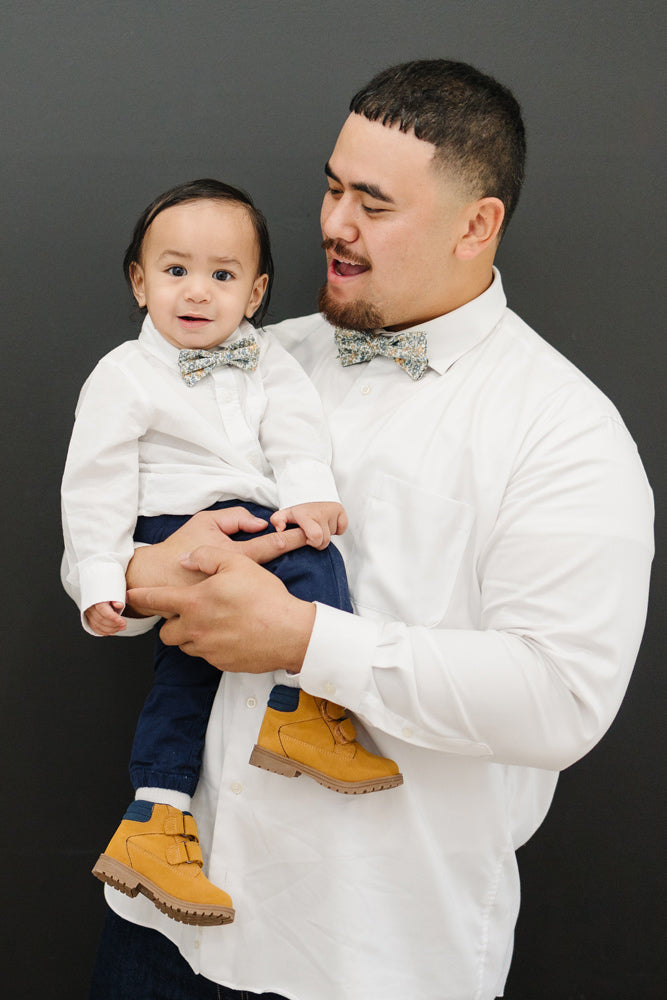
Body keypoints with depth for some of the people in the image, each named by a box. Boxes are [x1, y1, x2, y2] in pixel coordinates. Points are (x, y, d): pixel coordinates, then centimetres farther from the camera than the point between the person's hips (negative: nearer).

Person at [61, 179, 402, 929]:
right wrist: (101, 579, -11)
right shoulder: (124, 376, -1)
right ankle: (300, 714, -21)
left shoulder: (266, 361, 13)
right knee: (308, 564, -25)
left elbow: (296, 431, 1)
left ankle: (155, 824, 7)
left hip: (261, 523, 5)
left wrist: (309, 496, -19)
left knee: (191, 662, 2)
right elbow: (97, 485, -4)